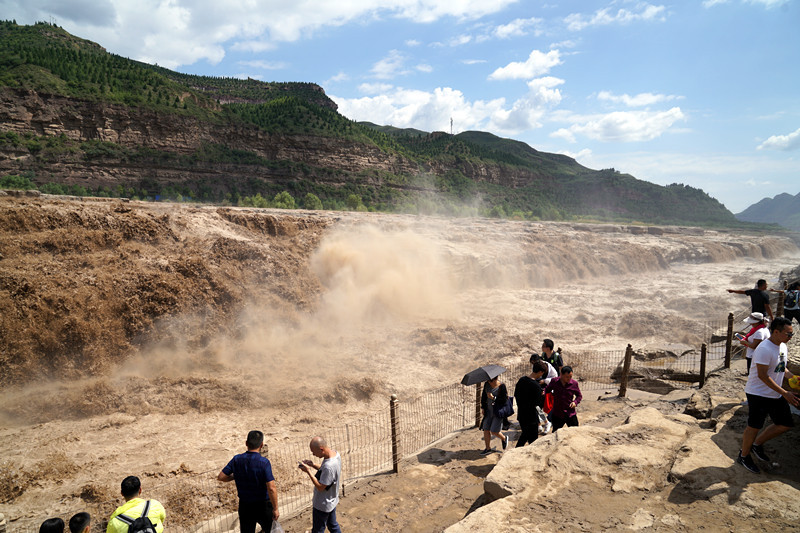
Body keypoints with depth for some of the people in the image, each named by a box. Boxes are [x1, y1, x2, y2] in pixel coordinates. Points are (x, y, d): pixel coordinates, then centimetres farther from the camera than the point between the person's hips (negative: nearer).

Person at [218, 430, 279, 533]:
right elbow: (271, 488, -25)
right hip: (263, 505, -3)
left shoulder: (237, 460, -9)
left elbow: (221, 476, -1)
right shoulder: (264, 462, -22)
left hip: (244, 506, 3)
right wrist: (275, 509, -14)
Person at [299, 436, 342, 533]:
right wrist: (313, 465, -6)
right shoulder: (335, 453, -9)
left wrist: (308, 471, -24)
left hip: (323, 505, -8)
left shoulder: (329, 466, -37)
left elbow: (320, 487, -26)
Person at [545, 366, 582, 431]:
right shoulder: (554, 382, -9)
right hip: (557, 415, 0)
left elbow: (579, 396, 7)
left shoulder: (574, 383, -8)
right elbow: (547, 390, 8)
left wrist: (575, 402, -12)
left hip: (571, 414, 0)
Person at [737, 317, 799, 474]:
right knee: (754, 426, 1)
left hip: (776, 395, 9)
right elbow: (763, 375, -24)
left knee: (786, 424, 11)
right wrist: (784, 393, -24)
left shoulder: (783, 346, 6)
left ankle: (757, 444, 29)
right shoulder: (764, 349, -23)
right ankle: (744, 456, 20)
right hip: (758, 394, -9)